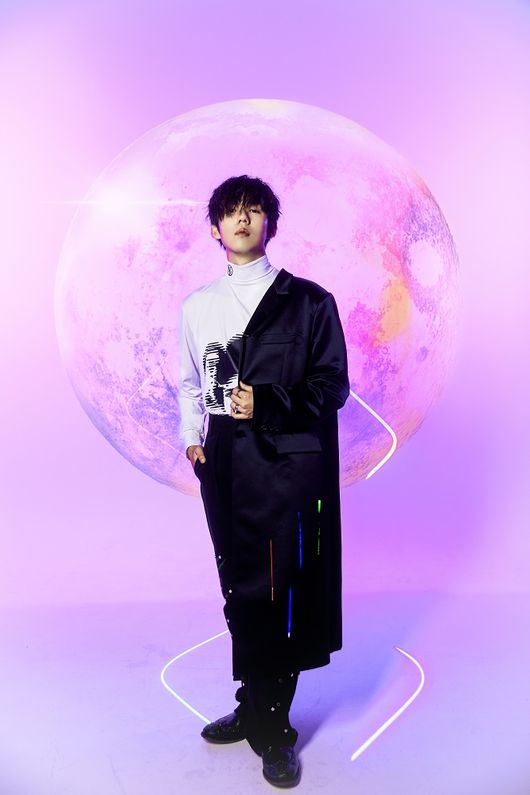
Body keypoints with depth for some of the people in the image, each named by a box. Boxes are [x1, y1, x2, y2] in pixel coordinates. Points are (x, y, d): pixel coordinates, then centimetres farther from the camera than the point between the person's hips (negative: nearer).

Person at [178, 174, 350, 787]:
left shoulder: (309, 301, 1)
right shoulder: (197, 306, 13)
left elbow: (333, 385, -1)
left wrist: (271, 405, -16)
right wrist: (191, 437, 4)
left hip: (288, 460, -4)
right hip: (222, 462, 4)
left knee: (277, 594, -1)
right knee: (239, 590, 11)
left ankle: (272, 728, 16)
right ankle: (255, 709, 29)